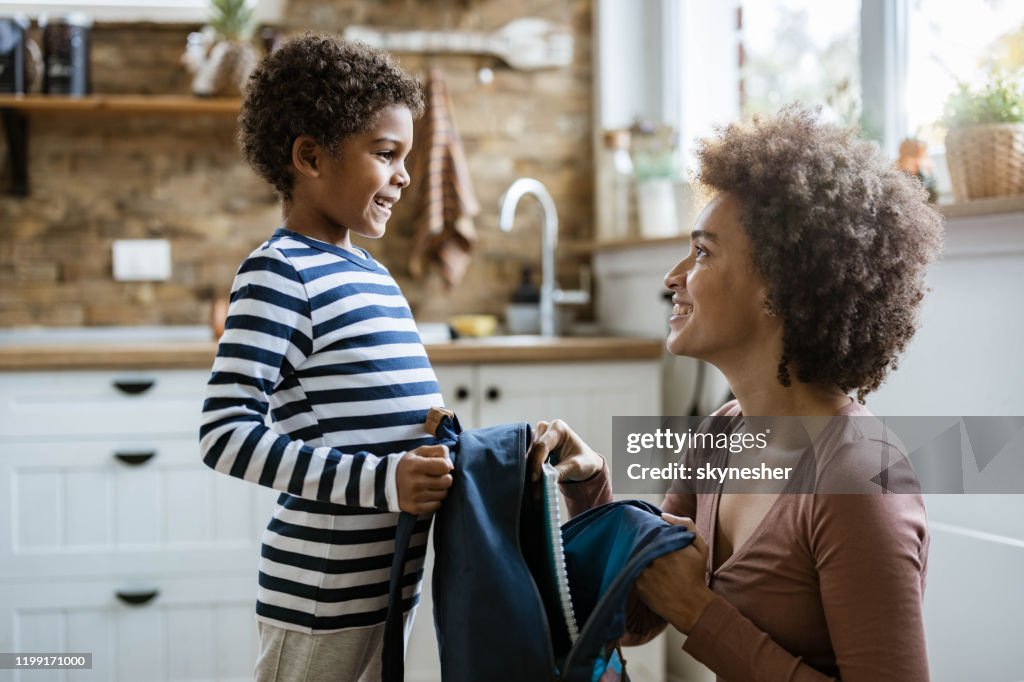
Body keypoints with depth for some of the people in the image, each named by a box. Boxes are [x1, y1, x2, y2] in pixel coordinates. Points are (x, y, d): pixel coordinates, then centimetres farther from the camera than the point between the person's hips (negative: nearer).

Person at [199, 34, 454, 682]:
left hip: (390, 577, 9)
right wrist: (380, 479, -27)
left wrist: (447, 454, 7)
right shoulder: (281, 272, -14)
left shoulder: (372, 273, 13)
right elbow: (226, 433, -22)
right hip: (324, 596, -8)